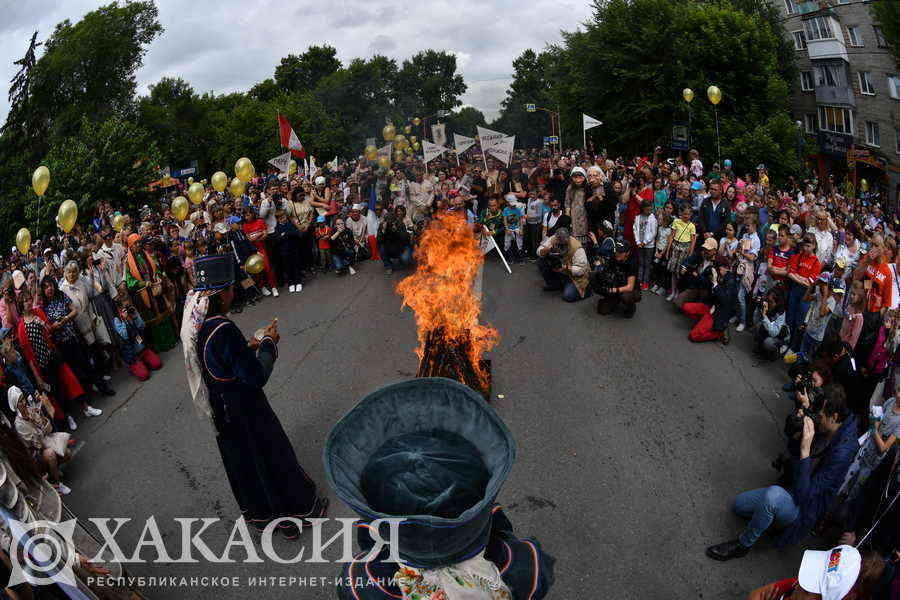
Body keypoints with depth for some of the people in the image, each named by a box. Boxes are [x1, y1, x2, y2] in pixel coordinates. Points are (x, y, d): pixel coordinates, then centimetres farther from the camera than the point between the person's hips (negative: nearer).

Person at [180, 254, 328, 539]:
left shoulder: (192, 324, -5)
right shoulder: (223, 329, -32)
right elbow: (257, 376, -25)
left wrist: (250, 345, 7)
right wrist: (269, 343, -11)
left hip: (220, 412, 8)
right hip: (245, 412, -8)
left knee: (242, 462, 24)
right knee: (273, 455, 13)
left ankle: (259, 513, 45)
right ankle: (298, 509, 34)